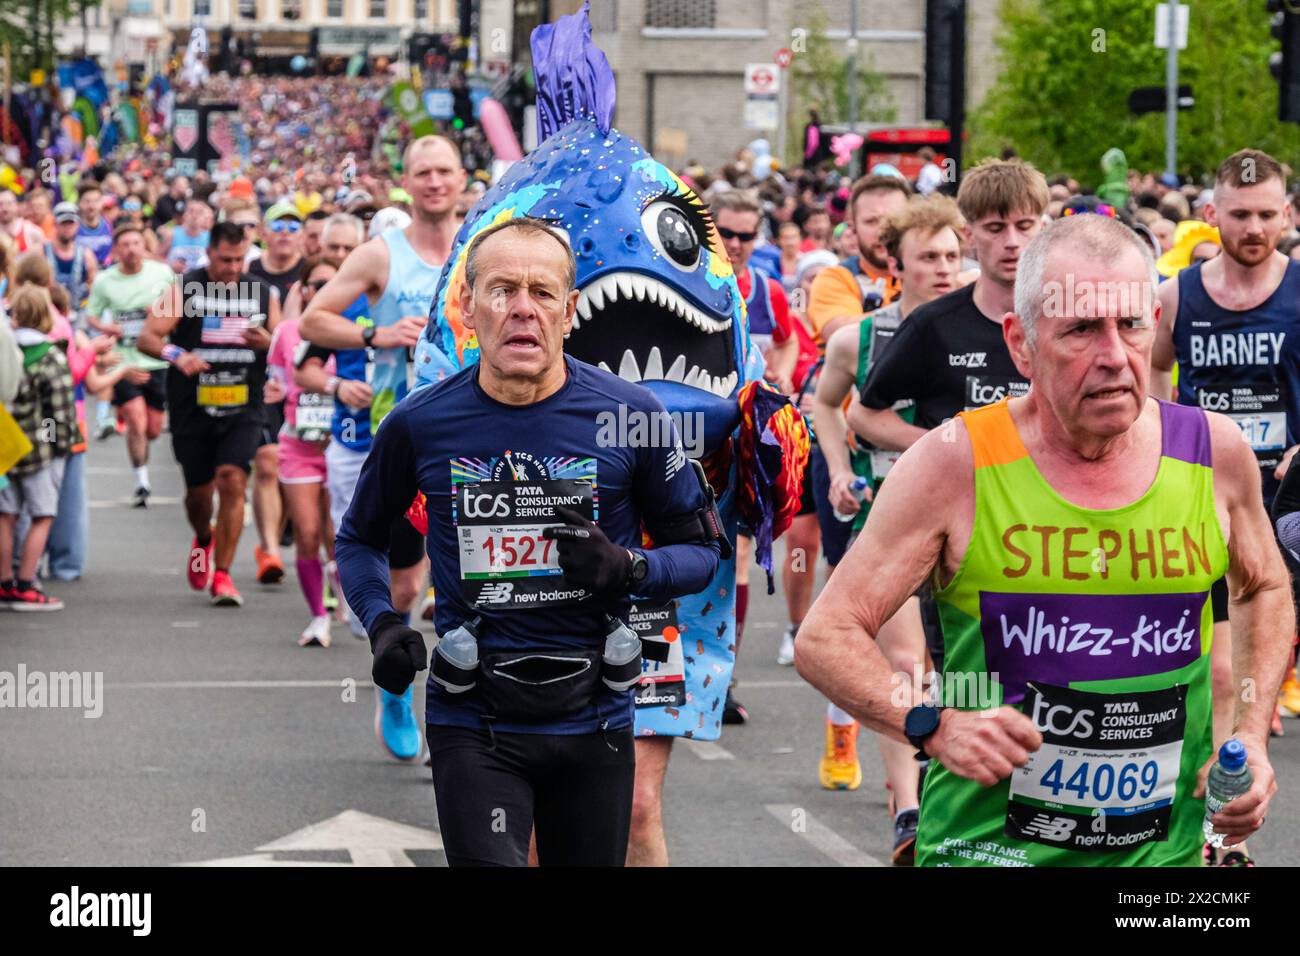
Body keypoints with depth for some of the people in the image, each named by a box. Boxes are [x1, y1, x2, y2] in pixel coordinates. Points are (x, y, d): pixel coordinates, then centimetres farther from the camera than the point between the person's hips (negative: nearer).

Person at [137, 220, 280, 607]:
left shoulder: (262, 293, 7)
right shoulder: (185, 289, -1)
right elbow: (148, 338, -7)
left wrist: (267, 343, -12)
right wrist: (176, 354, -27)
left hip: (242, 408, 0)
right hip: (192, 410, 0)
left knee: (232, 481, -15)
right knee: (199, 489, 9)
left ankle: (222, 574, -9)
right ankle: (203, 540, 44)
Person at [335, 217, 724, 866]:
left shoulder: (630, 416, -5)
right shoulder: (422, 423, -3)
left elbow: (698, 550, 5)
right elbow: (359, 540, 15)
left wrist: (628, 569, -16)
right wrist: (382, 626, -4)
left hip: (594, 718, 1)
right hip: (474, 721, -1)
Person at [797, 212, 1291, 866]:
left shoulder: (1214, 453, -2)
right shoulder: (954, 463, -11)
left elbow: (1264, 590, 18)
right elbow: (825, 638, -8)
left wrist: (1251, 735, 4)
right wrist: (935, 726, -24)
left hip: (1164, 849, 2)